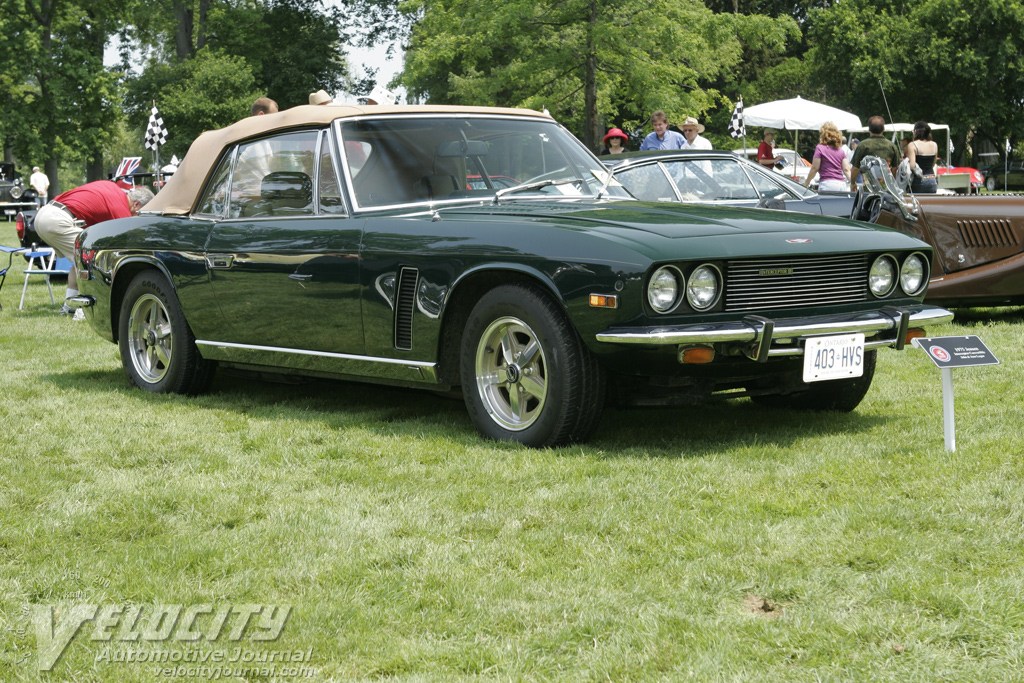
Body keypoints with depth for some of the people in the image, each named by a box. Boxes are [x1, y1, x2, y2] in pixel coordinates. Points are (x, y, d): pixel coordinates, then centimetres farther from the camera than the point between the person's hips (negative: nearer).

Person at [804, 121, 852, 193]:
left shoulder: (820, 148, -1)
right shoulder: (840, 150, 14)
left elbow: (815, 168, -1)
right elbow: (846, 170, 9)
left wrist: (806, 182, 7)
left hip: (827, 183, -6)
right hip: (842, 184, 6)